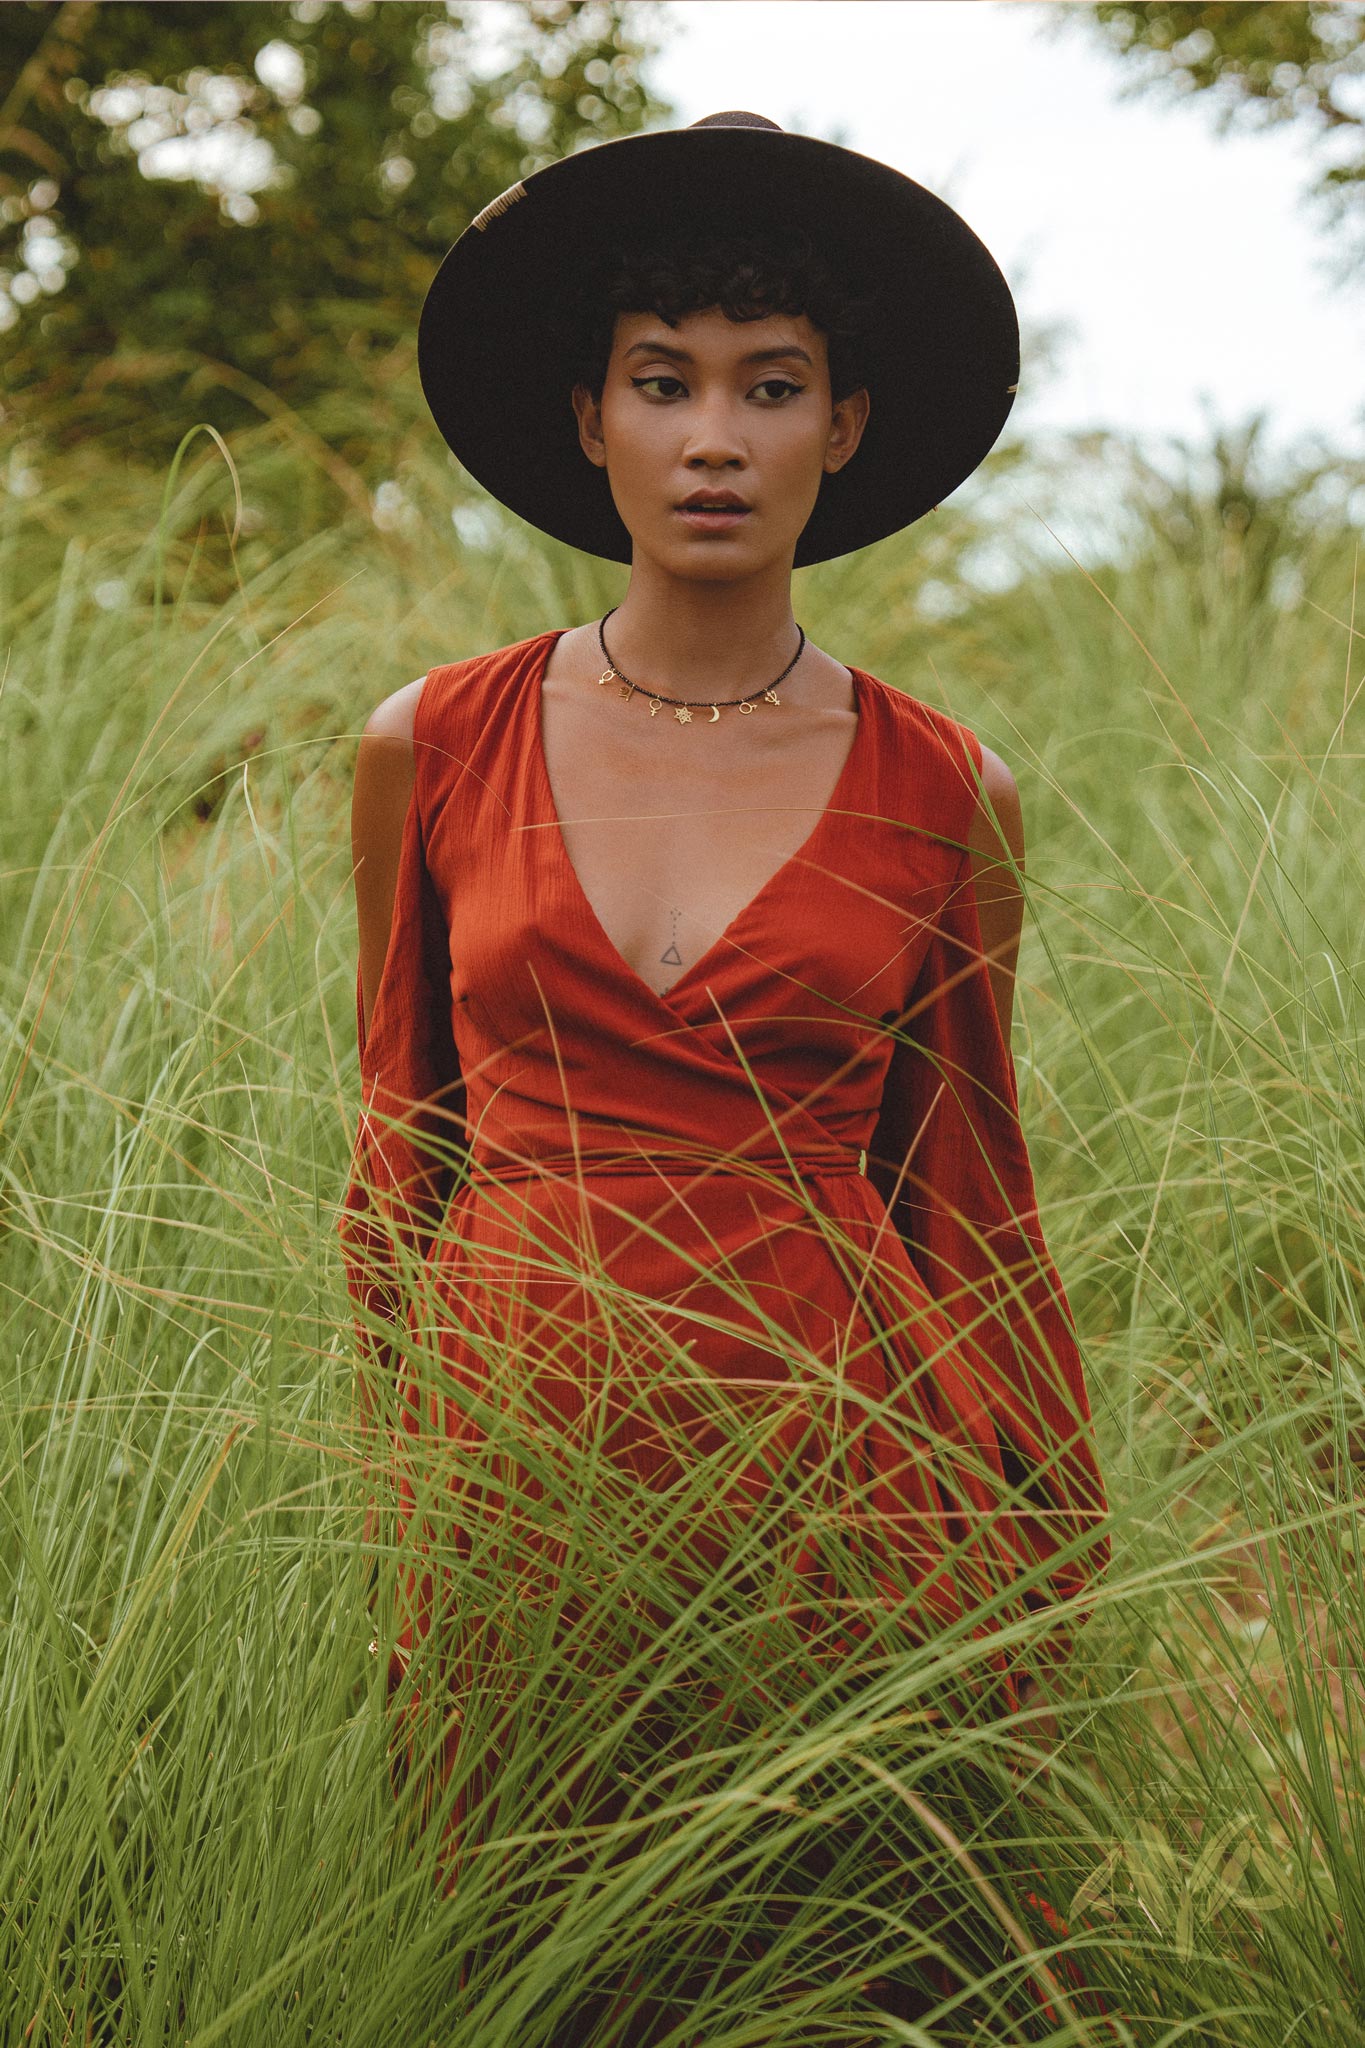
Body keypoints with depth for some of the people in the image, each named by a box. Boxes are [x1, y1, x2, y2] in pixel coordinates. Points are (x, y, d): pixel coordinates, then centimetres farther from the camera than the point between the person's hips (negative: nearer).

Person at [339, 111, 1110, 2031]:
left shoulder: (944, 794, -1)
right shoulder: (435, 746, 1)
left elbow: (968, 1192, 8)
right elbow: (400, 1141, 10)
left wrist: (1061, 1569, 10)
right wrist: (400, 1488, 13)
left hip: (838, 1468, -1)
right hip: (520, 1471, 1)